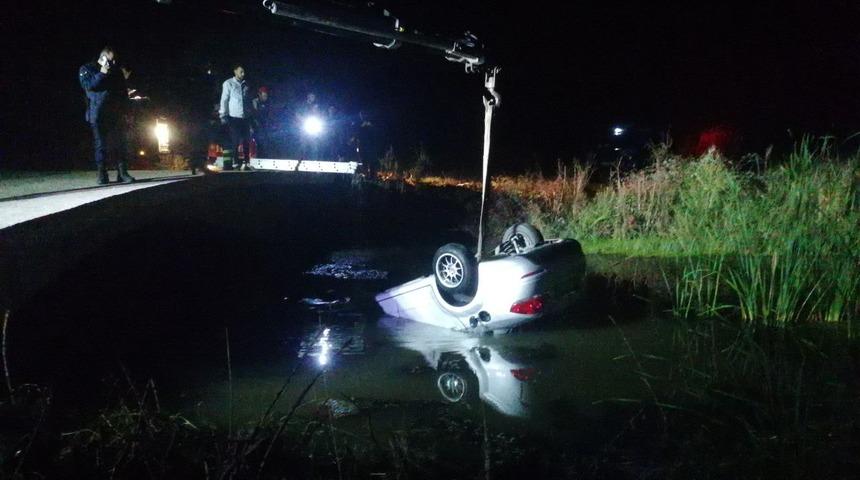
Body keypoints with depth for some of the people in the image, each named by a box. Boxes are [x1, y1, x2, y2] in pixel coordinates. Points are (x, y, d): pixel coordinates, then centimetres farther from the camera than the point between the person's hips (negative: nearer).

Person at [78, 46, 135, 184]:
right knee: (101, 145, -3)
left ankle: (122, 173, -1)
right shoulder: (86, 69, 9)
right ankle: (102, 175, 0)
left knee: (120, 144, -2)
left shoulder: (116, 71, 18)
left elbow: (123, 93, 20)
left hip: (116, 113, 3)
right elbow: (89, 85, -9)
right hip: (98, 114, -3)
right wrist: (102, 73, -12)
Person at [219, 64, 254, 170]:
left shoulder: (245, 85, 15)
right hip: (234, 117, -4)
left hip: (245, 117, 4)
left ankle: (246, 163, 7)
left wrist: (252, 114, 13)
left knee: (246, 141, 2)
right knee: (235, 141, -4)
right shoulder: (228, 83, 2)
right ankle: (234, 163, 0)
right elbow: (224, 99, -1)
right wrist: (223, 115, -8)